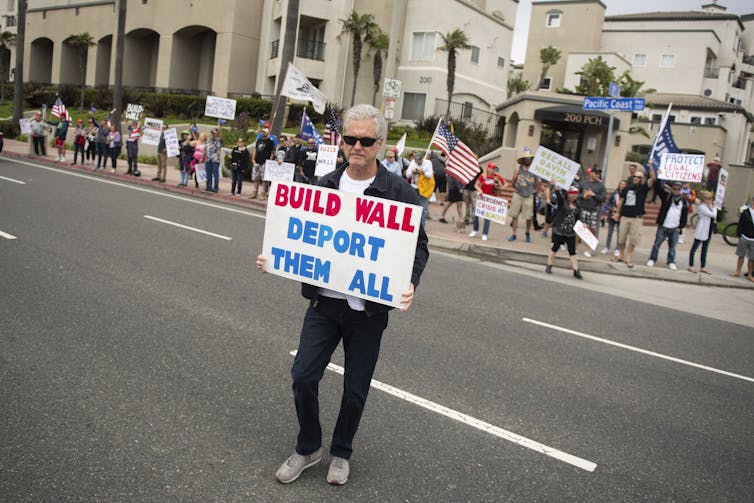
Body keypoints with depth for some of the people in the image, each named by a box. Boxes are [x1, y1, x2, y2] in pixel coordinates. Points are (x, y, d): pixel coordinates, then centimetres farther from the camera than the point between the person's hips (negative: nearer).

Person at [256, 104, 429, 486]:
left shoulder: (400, 193, -7)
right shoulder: (324, 185, 4)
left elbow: (418, 245, -4)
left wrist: (410, 283, -22)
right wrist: (274, 257, -4)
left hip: (368, 310, -2)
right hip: (323, 301, 3)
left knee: (355, 389, 11)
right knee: (303, 376, 2)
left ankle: (341, 453, 36)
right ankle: (308, 448, 28)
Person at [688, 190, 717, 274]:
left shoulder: (710, 206, 8)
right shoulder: (702, 207, -16)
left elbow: (714, 216, 10)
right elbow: (713, 215, -20)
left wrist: (713, 206, 5)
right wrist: (714, 207, -7)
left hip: (708, 231, 9)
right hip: (701, 231, -9)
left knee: (705, 249, 13)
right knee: (694, 248, 1)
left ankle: (703, 267, 19)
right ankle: (691, 266, 7)